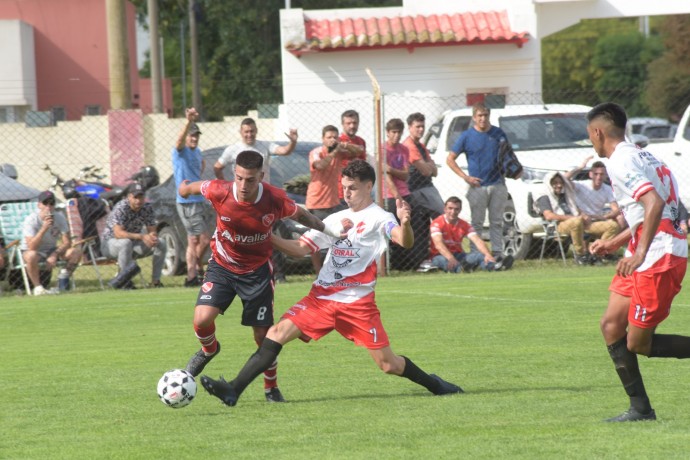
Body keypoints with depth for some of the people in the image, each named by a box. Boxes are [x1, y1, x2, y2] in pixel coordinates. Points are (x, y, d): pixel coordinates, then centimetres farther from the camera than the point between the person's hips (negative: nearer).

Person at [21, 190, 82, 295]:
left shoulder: (60, 218, -8)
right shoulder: (31, 220, -21)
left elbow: (67, 242, -8)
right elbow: (31, 247, -30)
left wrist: (55, 255, -26)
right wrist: (44, 228, -40)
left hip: (52, 250, 4)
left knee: (76, 252, -19)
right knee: (31, 255, -41)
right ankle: (38, 287, -26)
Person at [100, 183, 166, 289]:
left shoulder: (147, 208, -5)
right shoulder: (121, 208, -24)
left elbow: (153, 231, -4)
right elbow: (118, 233, -35)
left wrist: (152, 236, -31)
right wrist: (142, 236, -43)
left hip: (134, 243, 6)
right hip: (110, 243, -6)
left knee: (161, 244, -12)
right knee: (125, 243, -40)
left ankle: (155, 280, -6)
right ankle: (126, 281, -31)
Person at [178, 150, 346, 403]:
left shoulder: (275, 199, -23)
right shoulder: (220, 192, -23)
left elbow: (300, 214, 0)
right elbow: (198, 186, 2)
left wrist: (330, 230, 2)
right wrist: (186, 187, 23)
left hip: (257, 271, 0)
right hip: (222, 266, 0)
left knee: (263, 335, 1)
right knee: (202, 320, -17)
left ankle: (272, 389, 24)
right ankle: (209, 349, 20)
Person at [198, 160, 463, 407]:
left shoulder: (379, 218, -3)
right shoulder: (337, 219, 17)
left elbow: (405, 242, -22)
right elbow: (302, 247, 20)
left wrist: (405, 223, -44)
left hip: (358, 302, -5)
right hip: (322, 296, 5)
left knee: (388, 365, -3)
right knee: (277, 333, -12)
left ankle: (432, 384, 26)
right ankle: (233, 391, -18)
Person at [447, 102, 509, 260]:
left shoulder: (498, 133, 8)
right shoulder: (467, 136, 1)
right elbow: (450, 159, 3)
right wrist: (465, 177, -6)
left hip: (498, 185, 2)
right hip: (477, 186, -2)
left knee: (497, 222, 5)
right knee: (477, 223, 0)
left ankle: (497, 252, 9)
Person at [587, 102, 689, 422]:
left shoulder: (621, 162, -14)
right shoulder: (639, 156, 17)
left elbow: (654, 204, -28)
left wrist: (640, 252, -31)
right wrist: (614, 243, 37)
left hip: (659, 258, -10)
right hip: (644, 255, 10)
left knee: (638, 344, -5)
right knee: (611, 325, 7)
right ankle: (640, 408, 9)